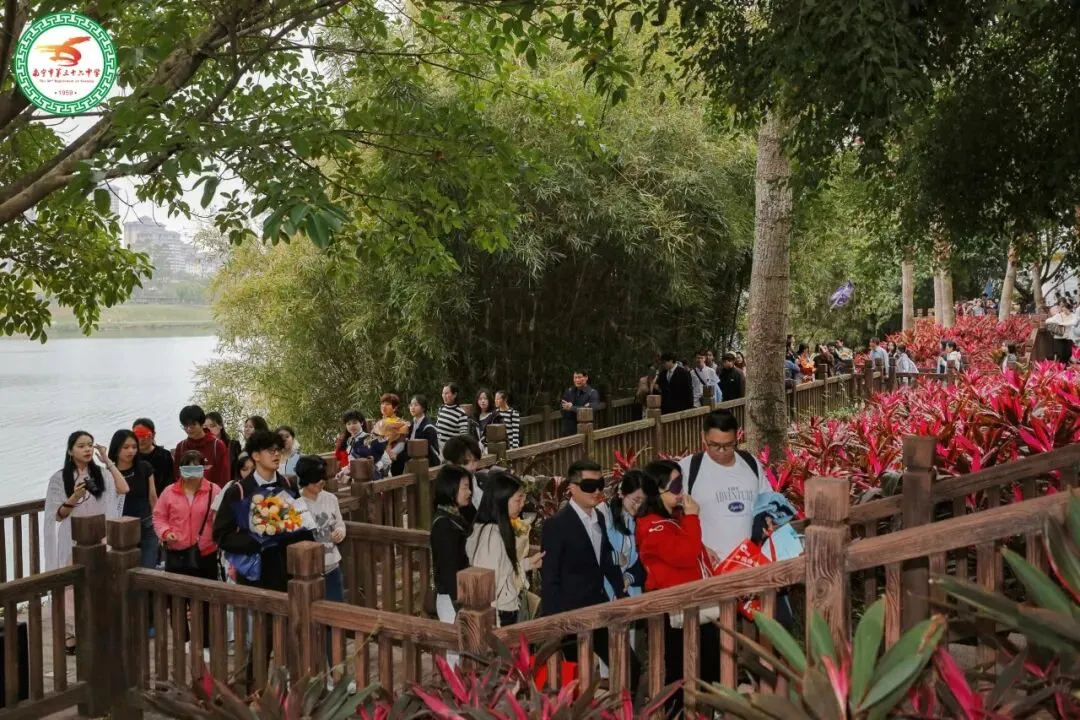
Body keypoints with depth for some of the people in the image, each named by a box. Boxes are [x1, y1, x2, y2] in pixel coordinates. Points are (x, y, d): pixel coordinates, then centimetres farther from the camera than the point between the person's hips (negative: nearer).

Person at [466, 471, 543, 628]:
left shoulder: (502, 529, 5)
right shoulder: (491, 533, -23)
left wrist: (527, 563, 8)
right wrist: (493, 625, -19)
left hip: (507, 612, 9)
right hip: (498, 616, -9)